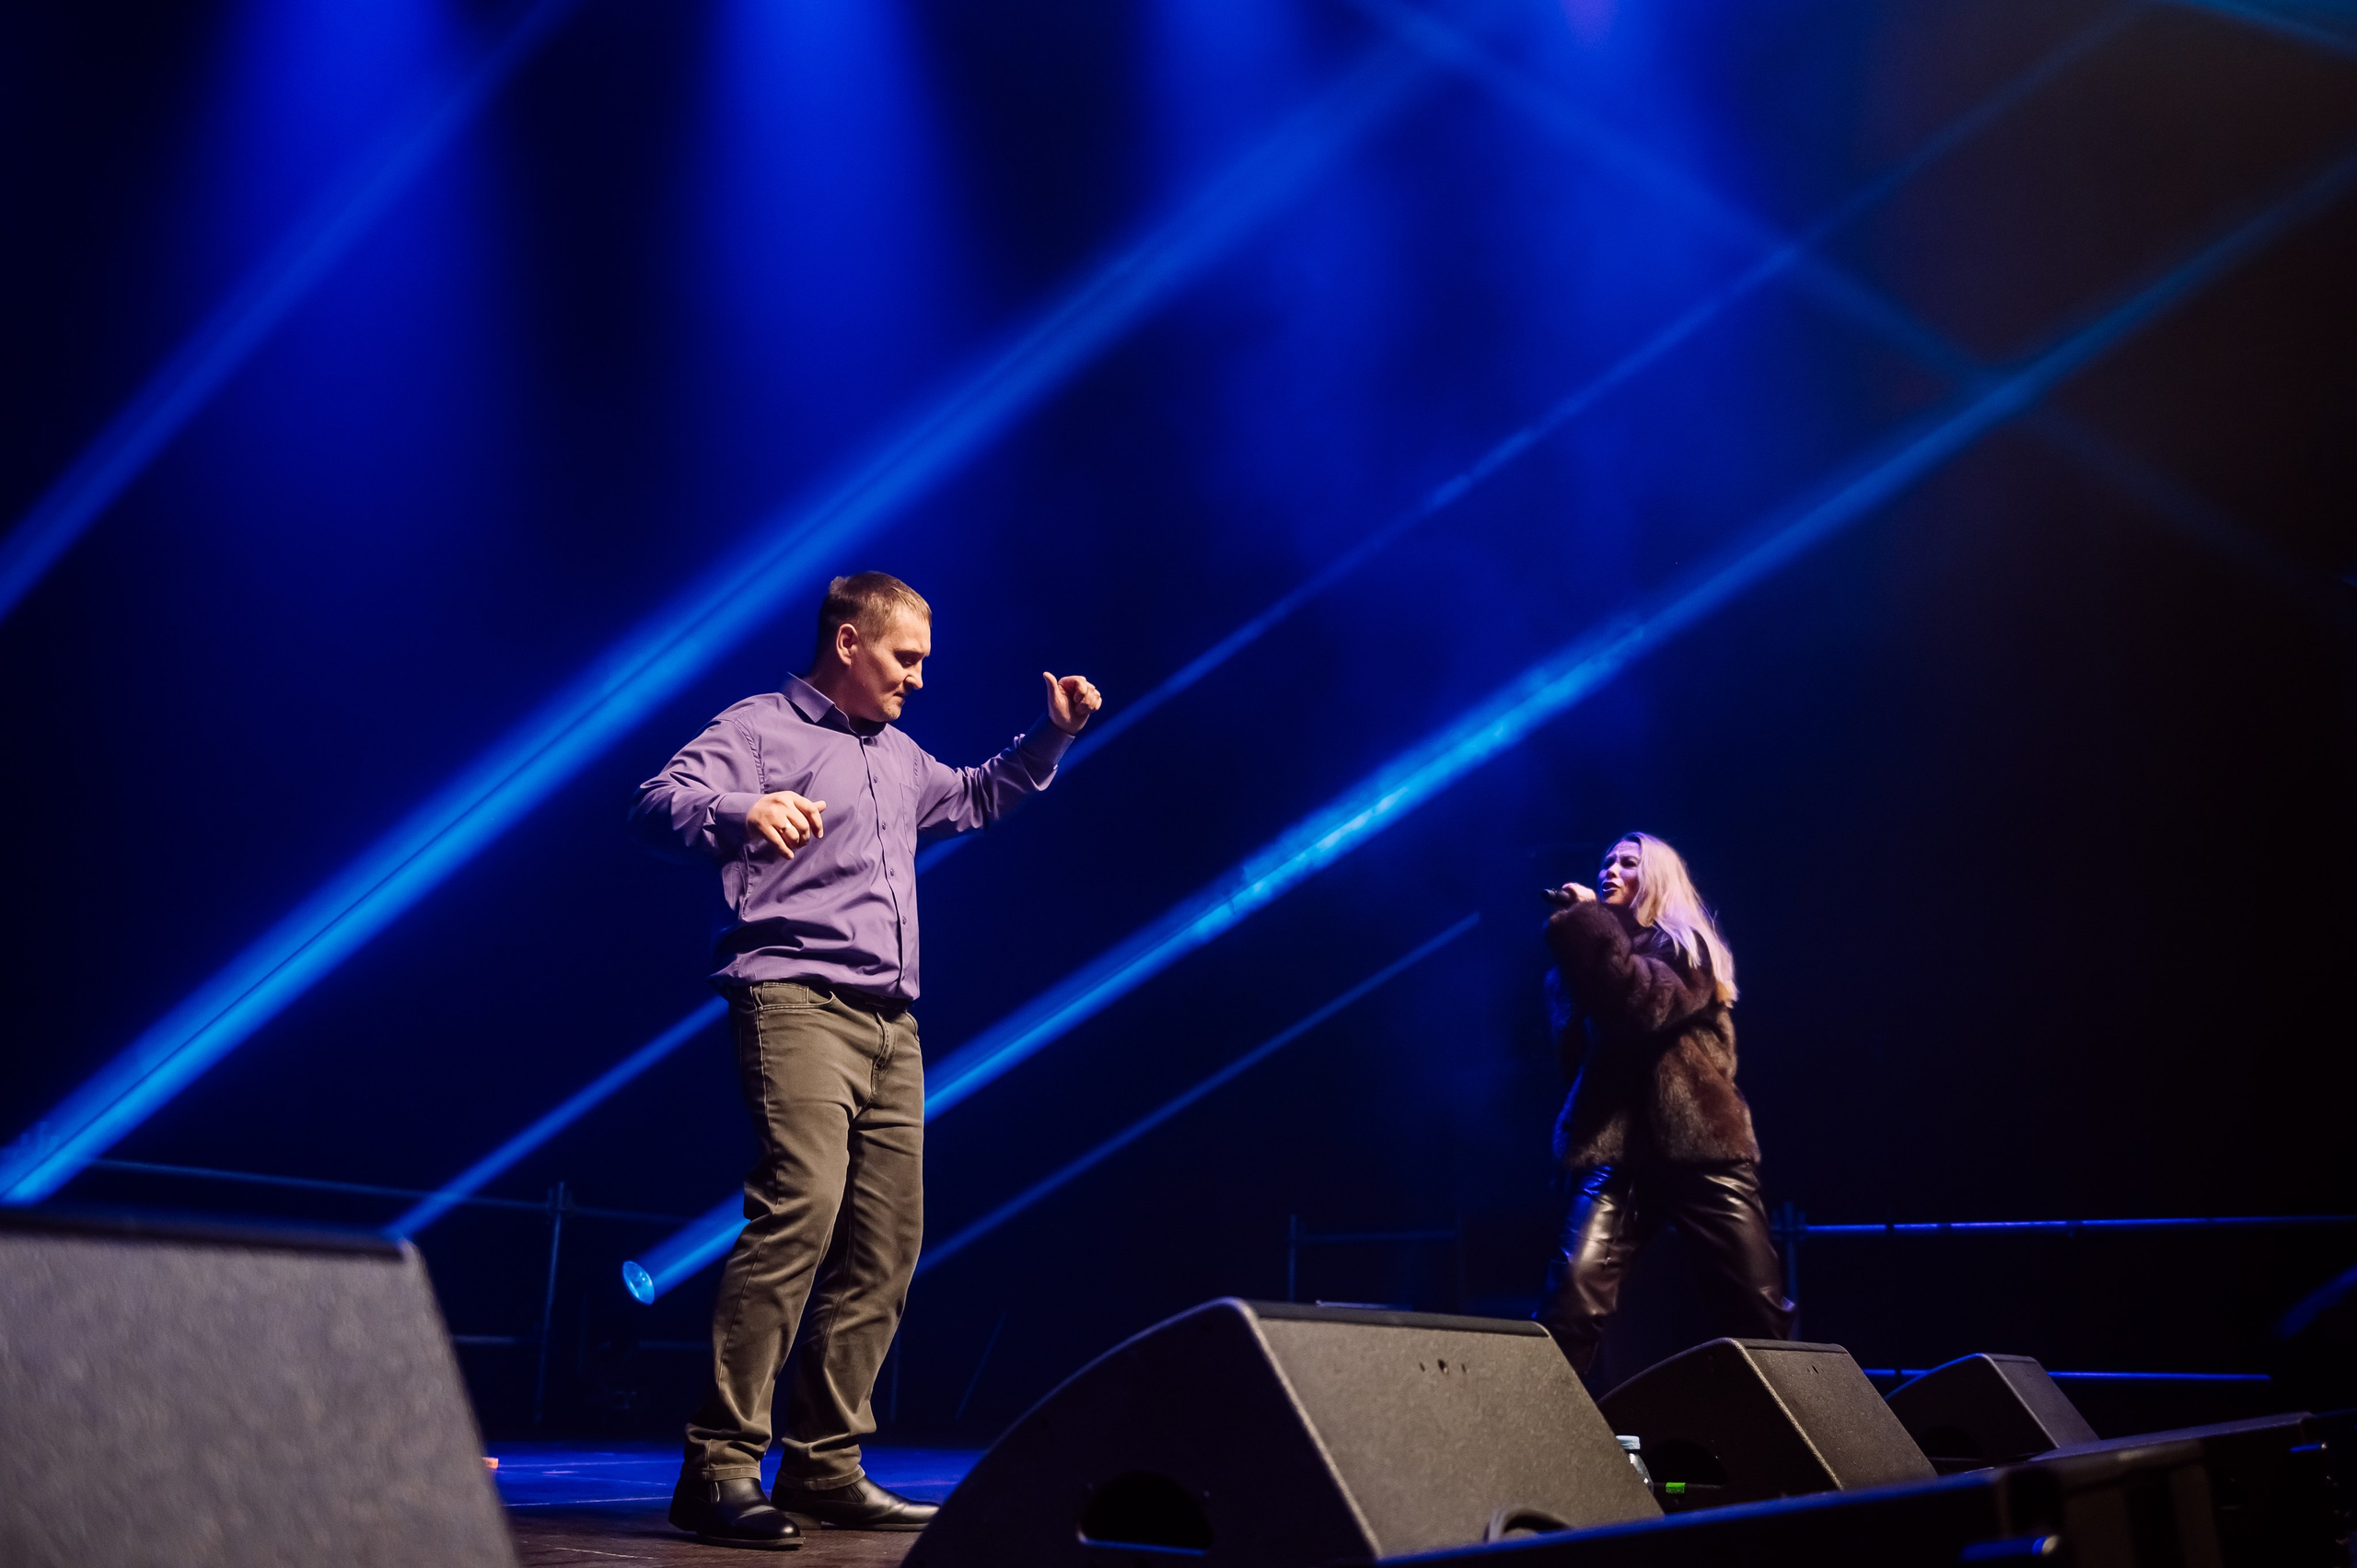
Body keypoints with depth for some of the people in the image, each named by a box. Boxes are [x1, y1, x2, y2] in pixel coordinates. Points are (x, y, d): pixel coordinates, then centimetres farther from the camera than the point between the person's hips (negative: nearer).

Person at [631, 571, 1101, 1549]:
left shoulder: (897, 757, 26)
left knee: (885, 1244, 4)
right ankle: (720, 1467, -19)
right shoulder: (760, 727, 3)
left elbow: (975, 799, 44)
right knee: (799, 1209, -24)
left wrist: (1053, 734, 32)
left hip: (890, 1025, 8)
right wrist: (744, 812, -34)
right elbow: (659, 806, -13)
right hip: (796, 1001, -8)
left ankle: (824, 1469, 13)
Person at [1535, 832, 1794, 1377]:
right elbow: (1570, 1046, 6)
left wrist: (1585, 921, -10)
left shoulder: (1684, 946, 9)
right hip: (1615, 1151, 1)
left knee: (1760, 1312, -2)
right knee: (1572, 1298, -20)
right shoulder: (1583, 956, 19)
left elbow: (1647, 1003, -12)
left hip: (1700, 1148, -1)